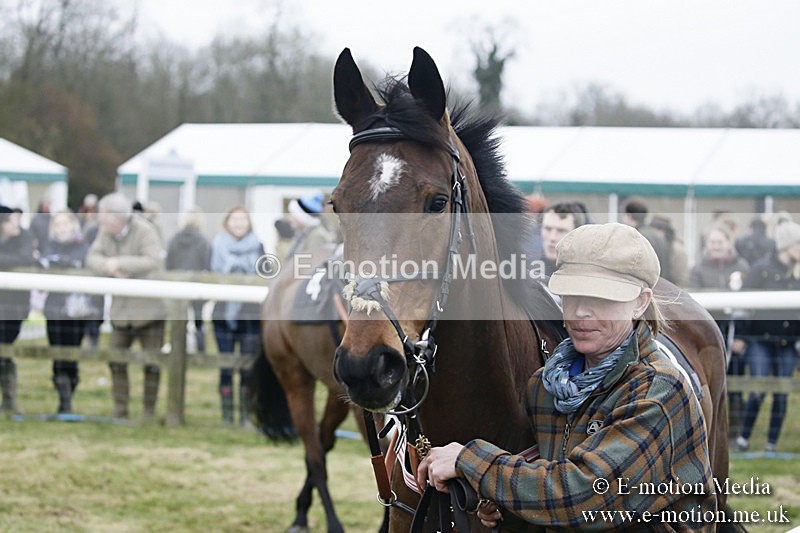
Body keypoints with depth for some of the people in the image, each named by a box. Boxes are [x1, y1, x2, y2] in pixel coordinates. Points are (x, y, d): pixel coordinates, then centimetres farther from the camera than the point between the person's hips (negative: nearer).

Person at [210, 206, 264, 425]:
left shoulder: (257, 247, 6)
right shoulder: (218, 246, 5)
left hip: (250, 316, 0)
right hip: (223, 314, 0)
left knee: (248, 369, 0)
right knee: (226, 368, 2)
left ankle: (246, 415, 7)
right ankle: (227, 414, 7)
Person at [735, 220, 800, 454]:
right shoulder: (762, 269, -6)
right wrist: (739, 336, -5)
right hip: (761, 340, -4)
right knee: (758, 390, -8)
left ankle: (772, 443, 13)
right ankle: (744, 436, 11)